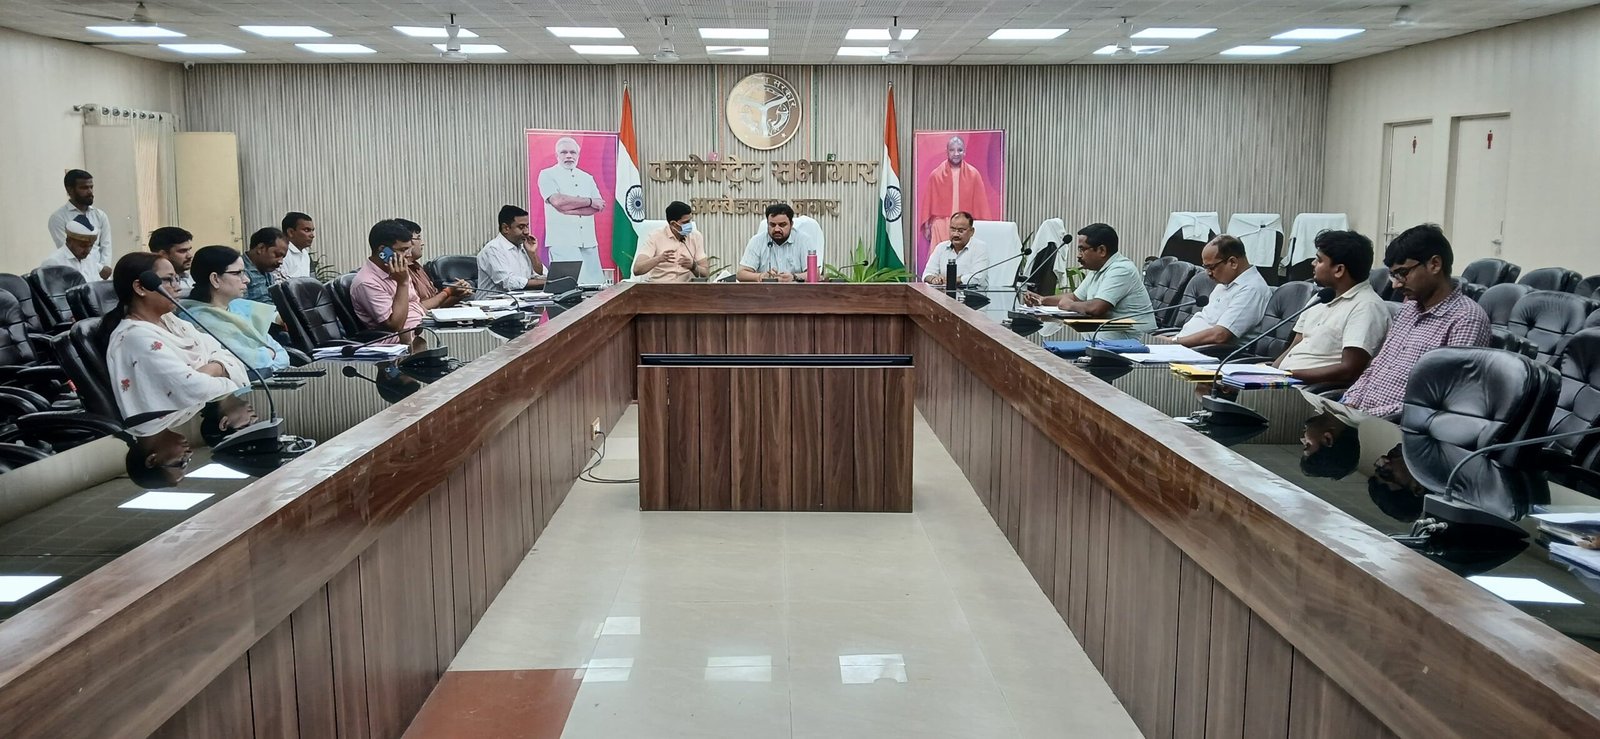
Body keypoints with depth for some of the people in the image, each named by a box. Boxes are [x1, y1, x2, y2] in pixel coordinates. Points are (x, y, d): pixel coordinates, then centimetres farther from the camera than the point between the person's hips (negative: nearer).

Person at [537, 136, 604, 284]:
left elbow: (599, 206, 4)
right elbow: (558, 201, -14)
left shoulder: (587, 178, 19)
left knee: (594, 285, -2)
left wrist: (571, 210, -11)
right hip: (562, 240, -5)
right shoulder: (547, 175, 4)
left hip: (588, 240, 5)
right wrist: (590, 201, -5)